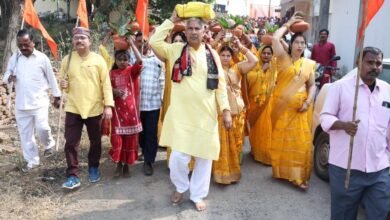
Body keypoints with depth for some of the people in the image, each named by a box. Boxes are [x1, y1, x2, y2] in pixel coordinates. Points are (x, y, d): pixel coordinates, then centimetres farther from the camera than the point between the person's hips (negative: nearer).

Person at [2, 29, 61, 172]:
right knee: (25, 133, 7)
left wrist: (57, 96, 5)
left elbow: (51, 78, 2)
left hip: (39, 101, -4)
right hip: (21, 103, 4)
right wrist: (9, 77, -12)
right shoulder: (14, 58, 5)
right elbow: (6, 75, 13)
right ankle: (32, 160, 20)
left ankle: (49, 145, 20)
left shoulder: (42, 58, -4)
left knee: (42, 128, -13)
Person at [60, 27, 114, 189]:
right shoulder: (67, 60, 4)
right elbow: (64, 82, 14)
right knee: (71, 142, -3)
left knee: (95, 141, 12)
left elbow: (106, 83, -5)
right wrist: (63, 85, -11)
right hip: (73, 108, 1)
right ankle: (73, 176, 5)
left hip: (95, 108, -1)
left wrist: (108, 105, -13)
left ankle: (93, 168, 32)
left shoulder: (98, 59, -3)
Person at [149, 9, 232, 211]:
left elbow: (220, 84, 5)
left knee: (204, 157, 9)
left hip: (206, 115, 2)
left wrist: (226, 109, -1)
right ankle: (180, 187, 28)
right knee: (178, 156, -3)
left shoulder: (211, 54, 4)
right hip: (181, 114, -1)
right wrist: (172, 20, -4)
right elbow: (154, 42, -9)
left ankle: (197, 195, 28)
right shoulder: (176, 50, 3)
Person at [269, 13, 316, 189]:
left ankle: (299, 175, 10)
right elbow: (275, 39, -15)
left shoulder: (309, 64, 8)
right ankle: (281, 170, 24)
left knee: (300, 140, 1)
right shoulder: (284, 58, -1)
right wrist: (287, 25, -3)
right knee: (281, 138, 8)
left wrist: (308, 102, -7)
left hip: (300, 107, 2)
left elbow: (312, 85, 8)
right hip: (282, 105, -2)